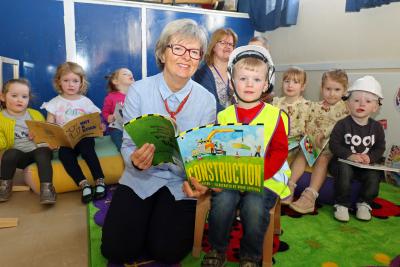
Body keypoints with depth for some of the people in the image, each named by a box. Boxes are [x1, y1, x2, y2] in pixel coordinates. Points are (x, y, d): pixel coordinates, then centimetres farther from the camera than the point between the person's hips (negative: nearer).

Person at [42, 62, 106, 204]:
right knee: (63, 153, -31)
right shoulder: (55, 103, 9)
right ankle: (83, 184, -35)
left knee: (86, 148, -34)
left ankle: (100, 180, -31)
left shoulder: (86, 102, 8)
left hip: (84, 137, -1)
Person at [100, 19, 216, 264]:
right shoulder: (138, 91, -10)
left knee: (167, 252, -10)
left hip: (182, 182, 0)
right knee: (116, 250, -8)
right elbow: (128, 144, -6)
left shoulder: (206, 100, -7)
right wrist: (135, 160, -30)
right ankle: (145, 221, 25)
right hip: (141, 179, 1)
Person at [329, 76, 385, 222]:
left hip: (367, 164, 3)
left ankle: (364, 203, 2)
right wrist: (350, 155, -24)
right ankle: (341, 204, -15)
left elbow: (380, 148, 5)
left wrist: (370, 157, -15)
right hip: (344, 162, -3)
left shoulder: (376, 127, 3)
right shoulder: (342, 124, -8)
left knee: (374, 175, -24)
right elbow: (334, 145, -12)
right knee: (344, 170, -33)